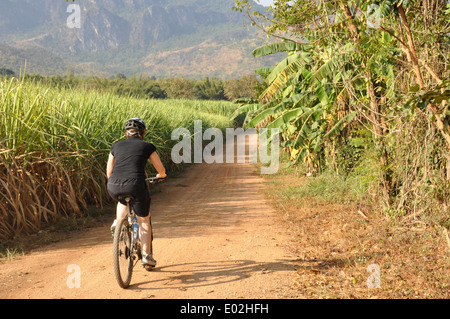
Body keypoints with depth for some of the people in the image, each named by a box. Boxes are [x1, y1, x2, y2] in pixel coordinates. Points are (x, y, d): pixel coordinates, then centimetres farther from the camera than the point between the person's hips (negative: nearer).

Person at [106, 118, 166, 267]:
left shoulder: (116, 146, 19)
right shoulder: (147, 146, 11)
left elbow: (109, 173, 23)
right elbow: (161, 170, 17)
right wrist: (160, 176, 41)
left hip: (114, 187, 3)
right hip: (135, 185, -3)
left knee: (123, 200, 40)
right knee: (144, 220, 18)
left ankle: (118, 221, 16)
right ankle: (147, 255, 15)